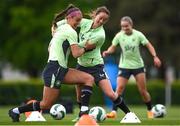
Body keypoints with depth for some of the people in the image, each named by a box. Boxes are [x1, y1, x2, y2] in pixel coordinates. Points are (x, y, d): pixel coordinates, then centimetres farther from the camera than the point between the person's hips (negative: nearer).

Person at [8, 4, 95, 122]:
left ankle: (84, 111, -12)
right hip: (55, 70, -10)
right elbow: (76, 53, -15)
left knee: (89, 79, -3)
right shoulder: (71, 32, -9)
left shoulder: (60, 28, 20)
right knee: (46, 105, -7)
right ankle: (16, 111, 8)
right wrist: (85, 48, 0)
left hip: (61, 69, 10)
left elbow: (50, 48, 25)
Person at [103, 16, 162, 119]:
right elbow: (113, 47, 1)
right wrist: (108, 52, -21)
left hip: (138, 65, 0)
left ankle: (150, 110, 20)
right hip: (124, 66, 1)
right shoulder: (119, 36, -6)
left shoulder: (138, 35, -8)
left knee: (143, 90, 2)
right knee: (119, 88, -13)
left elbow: (149, 45, -6)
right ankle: (114, 111, -13)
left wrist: (155, 57, -19)